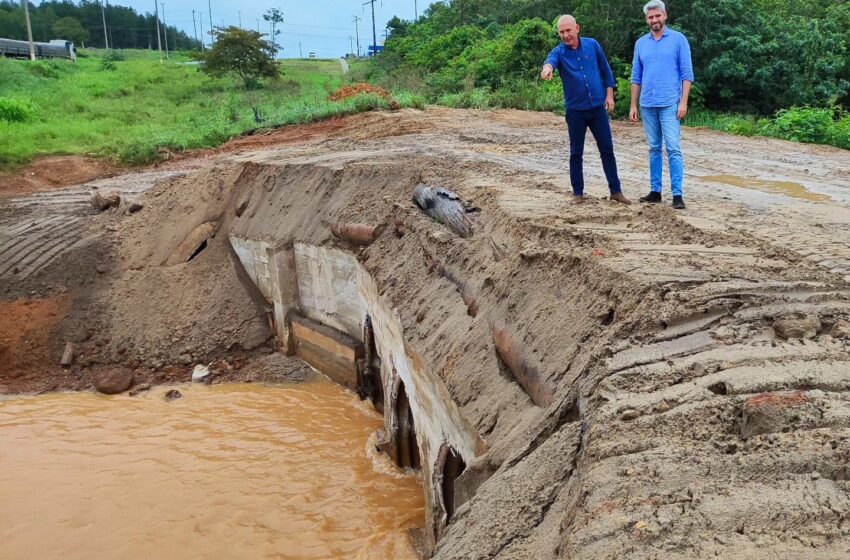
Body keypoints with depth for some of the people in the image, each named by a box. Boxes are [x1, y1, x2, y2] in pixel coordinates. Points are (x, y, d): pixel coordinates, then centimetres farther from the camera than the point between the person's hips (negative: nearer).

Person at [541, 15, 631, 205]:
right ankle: (578, 193, 15)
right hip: (575, 110, -1)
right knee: (576, 153, 4)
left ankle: (616, 190, 12)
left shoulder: (592, 45, 2)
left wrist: (609, 94, 5)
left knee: (607, 150, 4)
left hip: (598, 107, 1)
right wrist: (547, 68, -54)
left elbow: (606, 70, 11)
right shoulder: (559, 52, -6)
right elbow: (551, 60, -31)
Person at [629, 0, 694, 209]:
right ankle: (655, 191, 15)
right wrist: (633, 105, 8)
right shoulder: (640, 43, 12)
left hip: (670, 104, -4)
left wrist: (683, 102, -11)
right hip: (647, 105, 4)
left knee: (673, 149, -9)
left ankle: (677, 194, -9)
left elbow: (687, 74, -2)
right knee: (654, 149, 9)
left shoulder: (678, 39, 1)